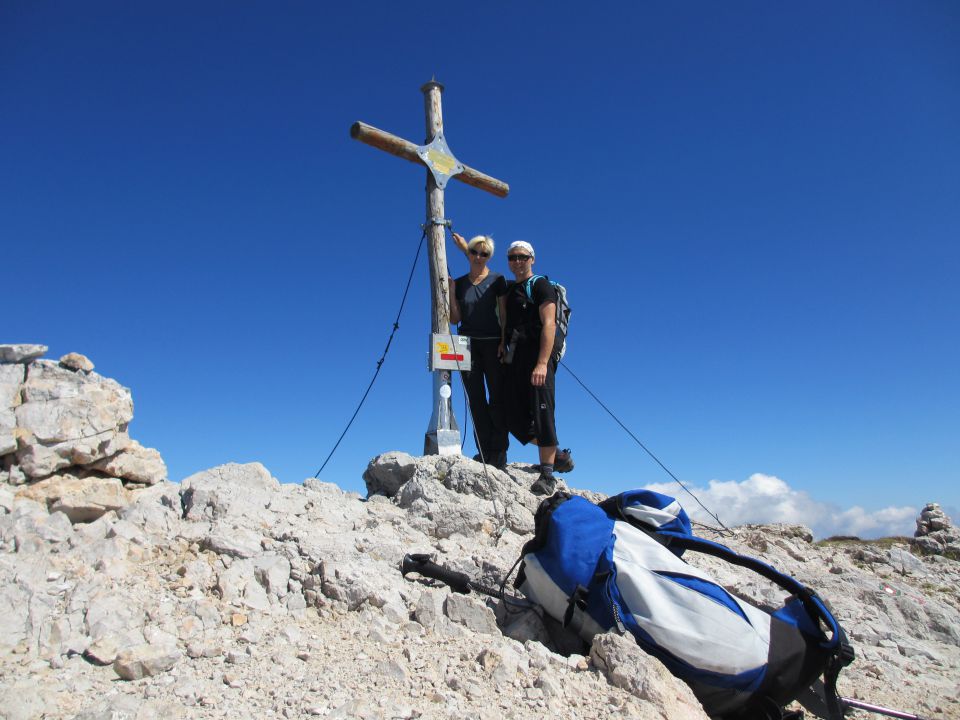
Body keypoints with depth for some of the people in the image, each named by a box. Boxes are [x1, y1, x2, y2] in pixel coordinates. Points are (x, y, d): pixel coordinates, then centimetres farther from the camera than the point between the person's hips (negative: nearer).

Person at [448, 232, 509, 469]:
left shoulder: (497, 280, 3)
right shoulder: (459, 283, 11)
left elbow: (504, 314, 1)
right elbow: (454, 319, 8)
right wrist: (451, 292, -3)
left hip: (493, 343, -3)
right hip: (467, 345, 3)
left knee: (497, 398, -4)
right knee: (476, 401, 1)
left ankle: (498, 453, -1)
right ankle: (484, 452, 3)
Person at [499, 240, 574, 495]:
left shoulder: (540, 285, 1)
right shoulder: (509, 289, 24)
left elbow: (549, 324, -10)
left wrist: (542, 363, -22)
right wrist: (504, 344, 3)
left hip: (538, 353, -7)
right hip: (515, 357, 7)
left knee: (541, 413, -11)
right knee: (516, 421, 3)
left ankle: (547, 474, -4)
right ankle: (558, 455, 21)